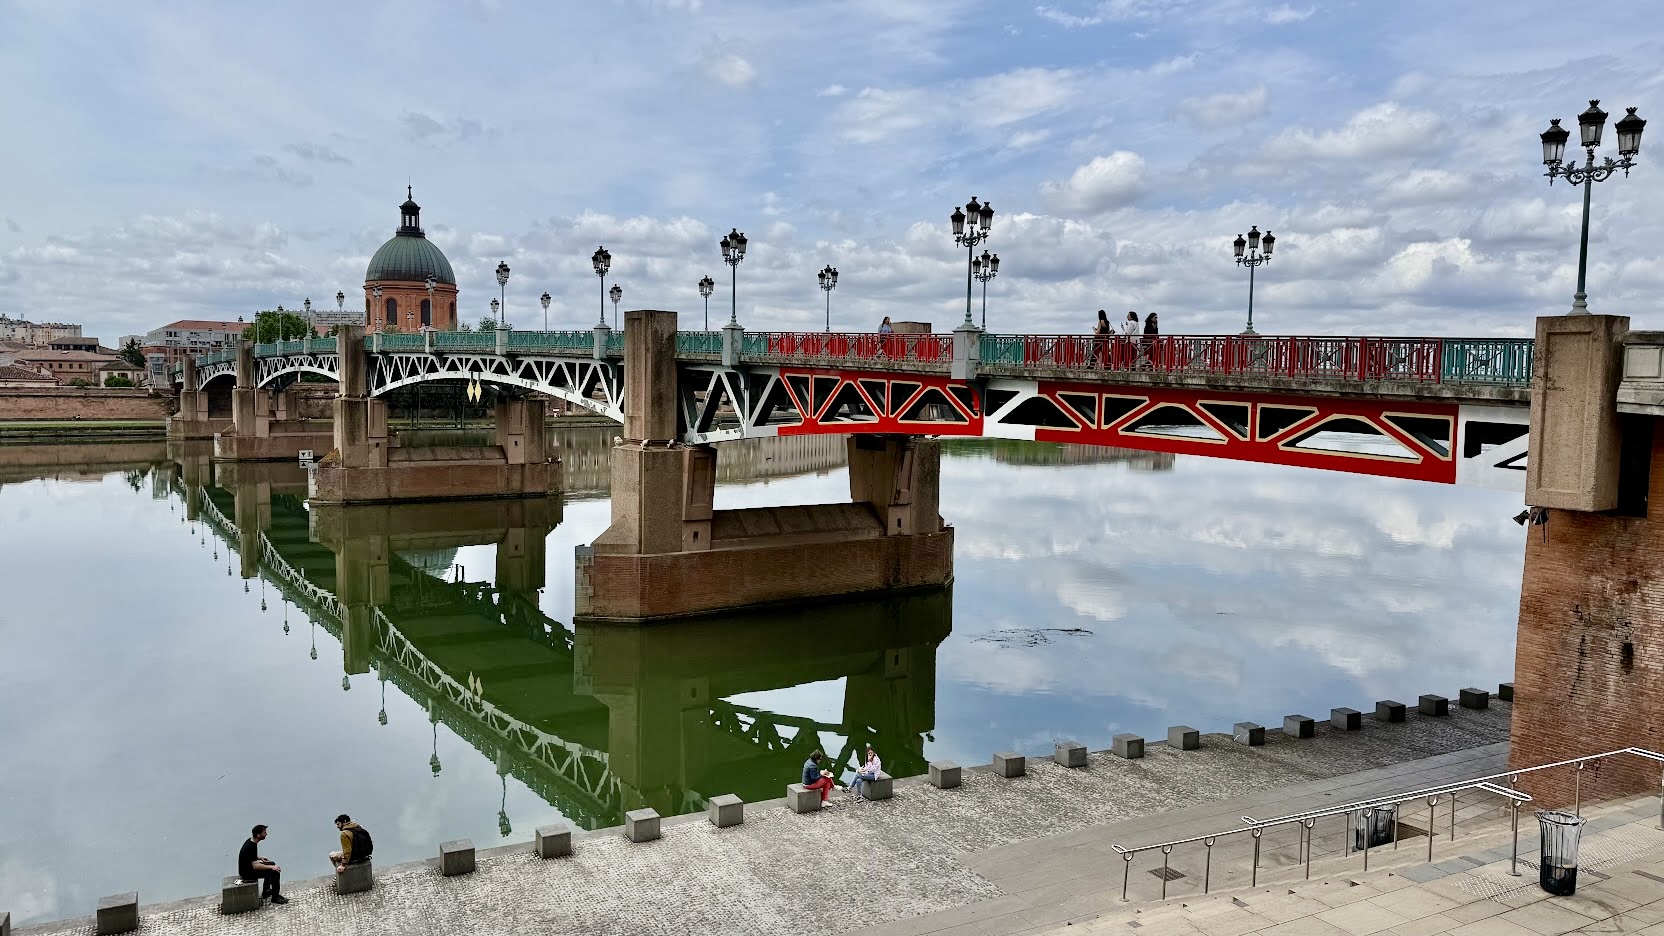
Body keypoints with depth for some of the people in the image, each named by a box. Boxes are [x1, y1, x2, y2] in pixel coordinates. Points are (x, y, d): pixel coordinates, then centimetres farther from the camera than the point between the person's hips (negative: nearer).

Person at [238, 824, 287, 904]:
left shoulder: (251, 841, 1)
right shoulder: (251, 847, -29)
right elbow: (255, 866, -33)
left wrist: (259, 858, 9)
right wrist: (271, 867, -26)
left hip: (248, 866, 10)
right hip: (247, 873, -10)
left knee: (272, 864, 22)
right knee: (275, 872, -15)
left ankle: (266, 891, 29)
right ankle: (275, 897, -4)